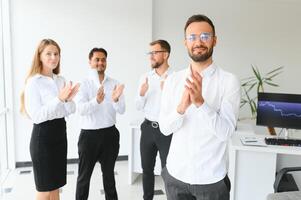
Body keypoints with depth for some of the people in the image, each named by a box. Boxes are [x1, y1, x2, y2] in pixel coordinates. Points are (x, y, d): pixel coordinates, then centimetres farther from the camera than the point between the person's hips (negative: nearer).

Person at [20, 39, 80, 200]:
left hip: (60, 132, 7)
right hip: (43, 135, -7)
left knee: (56, 186, 18)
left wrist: (69, 99, -12)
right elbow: (36, 116, -19)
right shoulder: (33, 82, -12)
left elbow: (70, 111, 8)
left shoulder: (60, 80, 8)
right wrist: (59, 98, -25)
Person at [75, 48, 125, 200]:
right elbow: (81, 109, -20)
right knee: (84, 175, 11)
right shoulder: (84, 84, -6)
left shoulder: (114, 84, 0)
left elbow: (122, 110, -6)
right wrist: (96, 100, -38)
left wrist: (116, 99, -27)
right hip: (89, 135, -2)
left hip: (110, 134, 2)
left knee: (109, 173, 18)